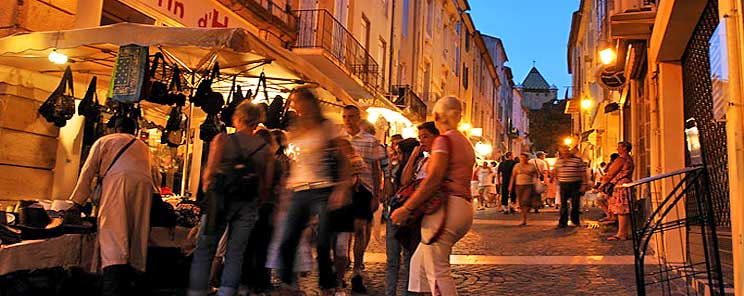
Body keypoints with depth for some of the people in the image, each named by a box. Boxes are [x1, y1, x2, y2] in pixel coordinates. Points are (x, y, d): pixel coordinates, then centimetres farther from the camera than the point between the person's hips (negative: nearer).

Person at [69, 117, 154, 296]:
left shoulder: (104, 141, 24)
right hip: (144, 186, 4)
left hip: (117, 182, -4)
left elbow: (88, 171, 19)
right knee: (136, 237, 6)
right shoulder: (143, 146, 34)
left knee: (113, 241, -15)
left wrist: (78, 200, 24)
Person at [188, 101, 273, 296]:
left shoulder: (222, 139, -2)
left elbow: (209, 173, -6)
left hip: (220, 200, -2)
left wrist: (208, 195, 10)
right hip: (248, 205, 2)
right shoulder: (266, 149, 5)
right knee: (235, 254, 9)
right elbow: (266, 186, 4)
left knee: (204, 250, 9)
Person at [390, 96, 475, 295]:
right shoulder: (465, 143, 20)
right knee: (419, 262, 16)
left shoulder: (444, 139, -7)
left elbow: (433, 180, -17)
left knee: (437, 270, -6)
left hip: (445, 208, -10)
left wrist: (406, 208, -15)